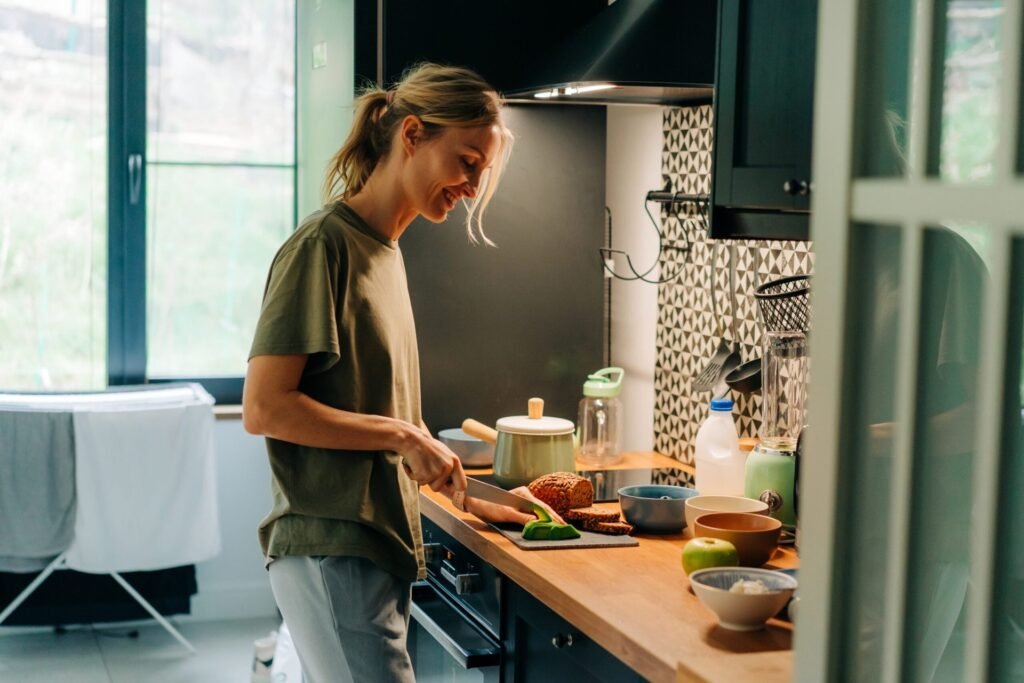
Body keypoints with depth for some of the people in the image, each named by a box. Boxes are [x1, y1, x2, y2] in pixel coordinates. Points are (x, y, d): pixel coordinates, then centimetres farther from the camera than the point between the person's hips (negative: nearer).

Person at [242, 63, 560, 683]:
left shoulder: (385, 251, 15)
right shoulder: (323, 246, -11)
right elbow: (263, 408, -17)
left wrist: (466, 498, 15)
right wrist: (404, 435, -15)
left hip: (379, 546, 9)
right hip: (333, 554, -9)